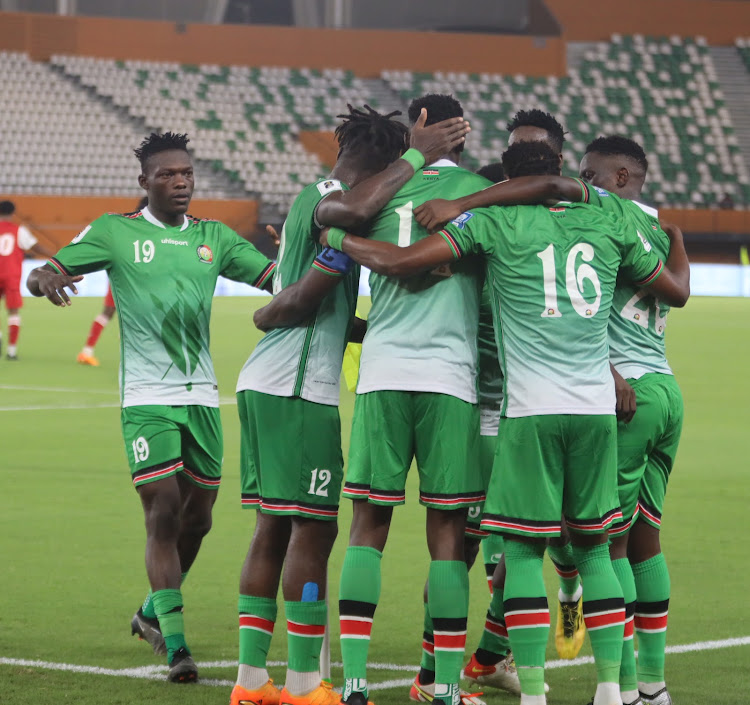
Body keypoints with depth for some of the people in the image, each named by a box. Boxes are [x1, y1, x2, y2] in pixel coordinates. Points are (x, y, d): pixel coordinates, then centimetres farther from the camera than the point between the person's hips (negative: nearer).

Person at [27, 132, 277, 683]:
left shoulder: (214, 237, 11)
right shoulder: (115, 231, 0)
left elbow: (278, 279, 9)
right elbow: (43, 275, -3)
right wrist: (46, 279, -26)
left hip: (202, 393, 4)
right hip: (146, 395, -4)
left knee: (197, 517, 10)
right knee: (163, 511, -13)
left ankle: (155, 611, 33)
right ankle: (176, 645, -10)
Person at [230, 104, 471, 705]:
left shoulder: (312, 200, 20)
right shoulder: (325, 198, -9)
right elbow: (355, 210, -36)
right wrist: (416, 156, -24)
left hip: (263, 384, 10)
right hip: (298, 387, -10)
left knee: (274, 528, 12)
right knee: (313, 528, -5)